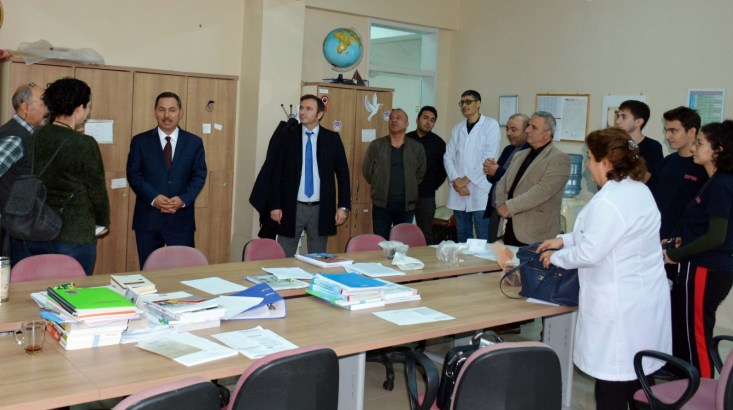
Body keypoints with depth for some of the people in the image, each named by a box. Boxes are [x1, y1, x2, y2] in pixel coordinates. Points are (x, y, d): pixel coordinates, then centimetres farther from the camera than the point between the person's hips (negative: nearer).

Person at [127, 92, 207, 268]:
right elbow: (133, 174, 0)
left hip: (181, 217, 0)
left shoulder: (194, 142, 7)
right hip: (148, 217, 0)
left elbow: (199, 175, 3)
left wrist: (184, 199, -13)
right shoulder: (140, 141, 4)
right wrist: (153, 198, -16)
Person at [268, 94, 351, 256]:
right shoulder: (287, 137, 1)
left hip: (321, 209, 0)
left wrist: (344, 206, -2)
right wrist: (275, 205, -4)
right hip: (292, 208, 0)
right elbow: (276, 173, 1)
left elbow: (342, 173, 4)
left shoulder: (332, 139, 2)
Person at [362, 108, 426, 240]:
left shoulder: (417, 148, 4)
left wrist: (408, 187, 9)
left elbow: (420, 173, 12)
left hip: (407, 205, 1)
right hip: (382, 204, -1)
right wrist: (380, 187, 8)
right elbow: (367, 171, 6)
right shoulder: (376, 145, 1)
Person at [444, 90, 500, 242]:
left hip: (480, 190, -5)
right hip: (458, 190, 5)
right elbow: (448, 157, 8)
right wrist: (456, 181, -7)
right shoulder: (457, 128, 13)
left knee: (483, 238, -3)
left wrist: (466, 180, -10)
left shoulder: (491, 125, -1)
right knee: (462, 235, 11)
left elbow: (488, 158, -9)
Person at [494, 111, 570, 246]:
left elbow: (542, 190, -18)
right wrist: (501, 205, -4)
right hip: (510, 229, 7)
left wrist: (510, 206, -17)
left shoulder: (559, 159, -7)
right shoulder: (520, 156, 19)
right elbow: (502, 184, 16)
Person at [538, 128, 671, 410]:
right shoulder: (639, 189, 11)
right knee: (638, 376, 17)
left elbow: (590, 253, -19)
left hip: (620, 308, -10)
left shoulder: (609, 200, -21)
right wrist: (565, 239, 18)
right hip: (644, 299, 10)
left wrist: (555, 257, -2)